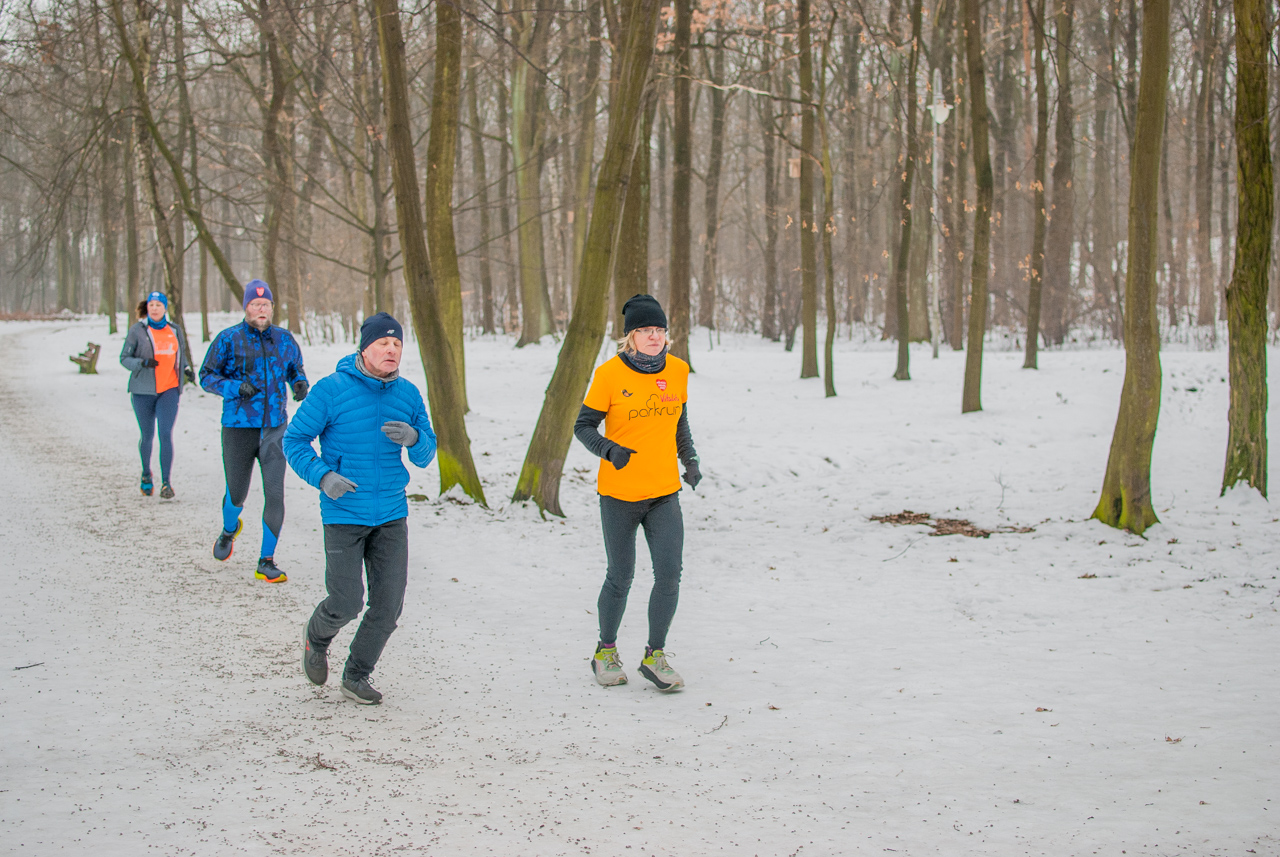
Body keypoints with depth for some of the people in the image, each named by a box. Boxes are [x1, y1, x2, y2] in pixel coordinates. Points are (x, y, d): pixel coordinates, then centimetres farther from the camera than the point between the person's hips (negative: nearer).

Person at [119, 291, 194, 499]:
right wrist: (142, 362, -19)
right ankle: (146, 473, 35)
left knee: (166, 434, -12)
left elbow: (181, 355, 22)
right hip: (143, 390, -1)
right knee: (147, 435, 9)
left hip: (169, 390, 1)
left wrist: (186, 369, 1)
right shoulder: (137, 330, -1)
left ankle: (166, 483, -10)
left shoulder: (175, 330, 8)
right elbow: (124, 358, 0)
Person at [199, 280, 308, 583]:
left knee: (275, 494, -7)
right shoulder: (228, 340, -4)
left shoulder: (284, 340, 6)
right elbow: (207, 376, -1)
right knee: (236, 493, 9)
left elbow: (296, 370, 22)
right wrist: (236, 387, -18)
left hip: (275, 429, 2)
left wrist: (301, 384, -1)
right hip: (238, 428, -2)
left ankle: (266, 562, 3)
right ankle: (229, 530, 46)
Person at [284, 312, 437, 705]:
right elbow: (294, 440, -4)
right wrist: (322, 476, -19)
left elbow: (426, 455, 9)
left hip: (392, 516, 4)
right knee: (346, 603, -5)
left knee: (388, 604, 1)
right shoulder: (332, 390, -8)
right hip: (344, 515, -4)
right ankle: (317, 637, 30)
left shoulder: (408, 394, 5)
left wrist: (413, 438, -15)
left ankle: (357, 676, 21)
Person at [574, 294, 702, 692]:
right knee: (620, 578, 7)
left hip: (665, 493, 3)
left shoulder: (677, 371, 2)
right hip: (619, 493, -3)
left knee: (670, 573, -7)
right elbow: (583, 426, -5)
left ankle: (654, 656, 9)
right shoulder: (610, 374, -10)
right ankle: (606, 652, 29)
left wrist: (690, 459, 11)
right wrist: (609, 449, -22)